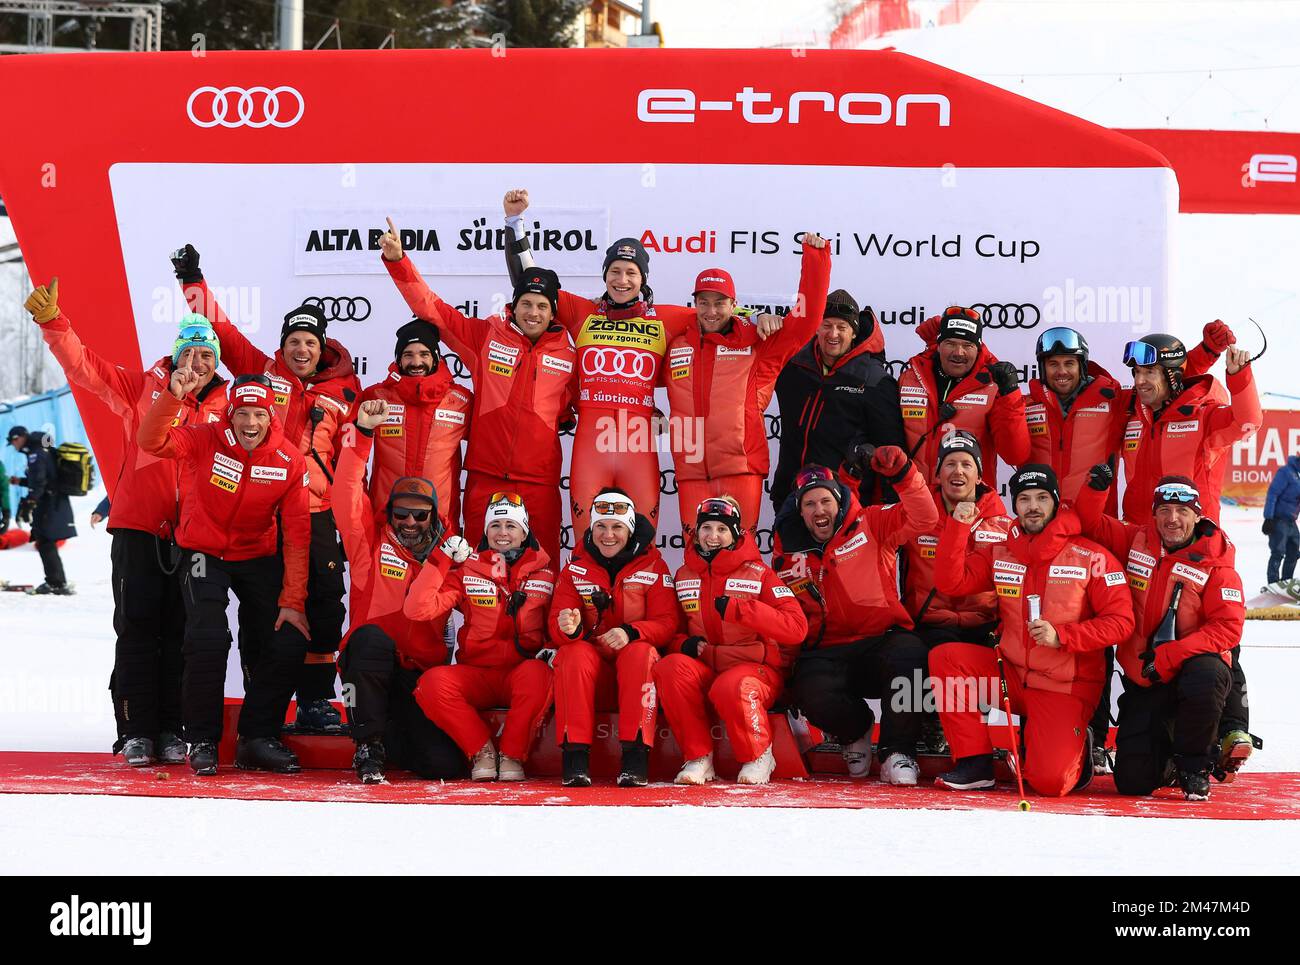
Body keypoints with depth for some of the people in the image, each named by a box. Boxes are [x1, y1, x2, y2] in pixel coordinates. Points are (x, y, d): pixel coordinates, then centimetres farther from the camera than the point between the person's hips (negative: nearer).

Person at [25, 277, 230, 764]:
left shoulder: (224, 406, 8)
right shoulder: (141, 387, 4)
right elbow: (85, 366, -2)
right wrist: (52, 321, -13)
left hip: (192, 534, 1)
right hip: (137, 527, -1)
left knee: (180, 632, 3)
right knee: (137, 628, -1)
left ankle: (172, 730, 10)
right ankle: (137, 731, 3)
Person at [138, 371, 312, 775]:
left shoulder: (289, 461, -12)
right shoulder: (206, 440, -15)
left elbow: (297, 534, -10)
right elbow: (151, 441, -31)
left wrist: (292, 601, -14)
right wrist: (173, 397, -46)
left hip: (259, 557, 2)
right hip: (204, 553, -2)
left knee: (288, 644, -8)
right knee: (208, 639, -21)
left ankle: (257, 739, 12)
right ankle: (202, 741, -2)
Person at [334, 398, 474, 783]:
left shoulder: (448, 553, 12)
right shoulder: (372, 542, 5)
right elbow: (347, 493, -7)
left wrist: (462, 565, -6)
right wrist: (363, 433, -15)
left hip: (423, 674, 2)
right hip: (370, 663, -2)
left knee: (445, 764, -15)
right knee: (372, 637, -38)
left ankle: (392, 737, 22)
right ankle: (368, 745, -20)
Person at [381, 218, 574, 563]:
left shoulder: (568, 354, 7)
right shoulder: (486, 336, 6)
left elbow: (568, 405, 23)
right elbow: (431, 309, 4)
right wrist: (398, 261, -4)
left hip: (540, 480, 0)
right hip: (485, 475, 0)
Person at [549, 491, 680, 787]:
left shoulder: (653, 566, 2)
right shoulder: (576, 568, 6)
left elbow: (668, 622, -6)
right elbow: (556, 626, -1)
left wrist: (631, 632, -26)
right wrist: (568, 628, -27)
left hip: (635, 672, -1)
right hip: (592, 667, 1)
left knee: (640, 652, -33)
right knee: (574, 653, -29)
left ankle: (635, 752, -34)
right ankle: (575, 753, -31)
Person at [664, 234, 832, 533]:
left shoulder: (757, 343, 7)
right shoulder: (676, 347, 14)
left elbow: (804, 319, 2)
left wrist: (815, 257, -1)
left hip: (741, 471, -2)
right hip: (692, 474, 2)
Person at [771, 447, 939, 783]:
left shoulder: (869, 525, 5)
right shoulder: (788, 548, 12)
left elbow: (922, 518, -8)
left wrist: (903, 474, -23)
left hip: (882, 639, -2)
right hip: (827, 653, 2)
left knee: (908, 654, -37)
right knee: (814, 695, -31)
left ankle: (897, 753, -15)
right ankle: (856, 731, 9)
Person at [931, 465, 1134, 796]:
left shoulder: (1092, 557, -7)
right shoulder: (999, 553, 6)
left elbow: (1121, 620, -11)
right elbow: (950, 582, -3)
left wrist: (1061, 636, -23)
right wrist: (959, 525, -14)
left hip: (1066, 688, -4)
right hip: (1011, 674, 4)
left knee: (1050, 782, -22)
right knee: (945, 657, -19)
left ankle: (1076, 753, 18)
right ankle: (975, 765, -10)